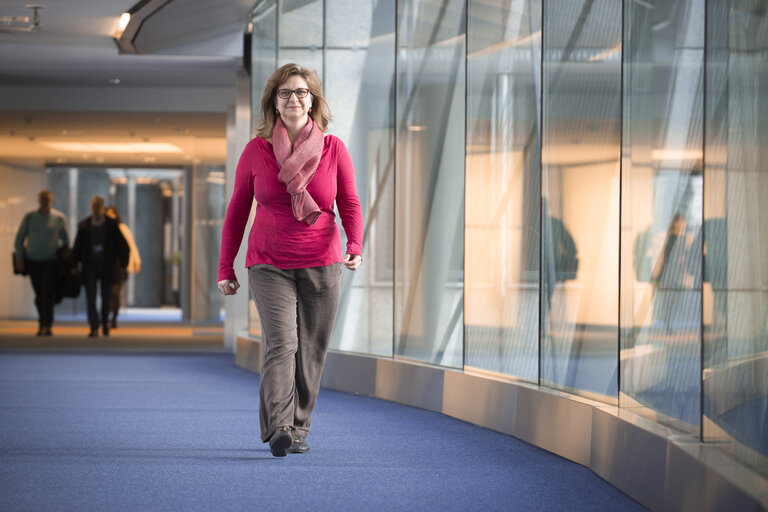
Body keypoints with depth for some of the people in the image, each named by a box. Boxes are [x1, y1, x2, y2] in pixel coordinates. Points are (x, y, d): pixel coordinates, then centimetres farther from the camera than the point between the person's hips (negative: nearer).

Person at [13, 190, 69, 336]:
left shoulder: (59, 218, 0)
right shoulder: (29, 217, 3)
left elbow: (65, 240, 10)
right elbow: (19, 238, 7)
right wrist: (19, 258, 0)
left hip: (51, 262, -2)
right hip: (33, 261, 2)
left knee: (47, 292, -16)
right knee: (39, 295, 7)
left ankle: (46, 325, -19)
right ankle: (43, 323, 19)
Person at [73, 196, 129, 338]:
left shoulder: (112, 225, -1)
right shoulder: (84, 225, 2)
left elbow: (123, 246, 2)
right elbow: (77, 247, 8)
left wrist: (122, 265, -2)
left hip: (107, 266, 0)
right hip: (89, 266, 0)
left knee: (106, 298, 8)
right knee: (90, 298, -8)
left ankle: (105, 323, 31)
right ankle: (94, 328, -7)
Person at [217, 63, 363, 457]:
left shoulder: (334, 149, 2)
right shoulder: (256, 151, 1)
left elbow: (350, 205, 1)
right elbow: (237, 211, 8)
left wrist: (355, 246, -19)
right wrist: (225, 268, 8)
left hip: (322, 265, 2)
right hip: (269, 265, -1)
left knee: (310, 352, 4)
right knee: (281, 343, -17)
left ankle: (298, 430, 16)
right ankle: (278, 429, -26)